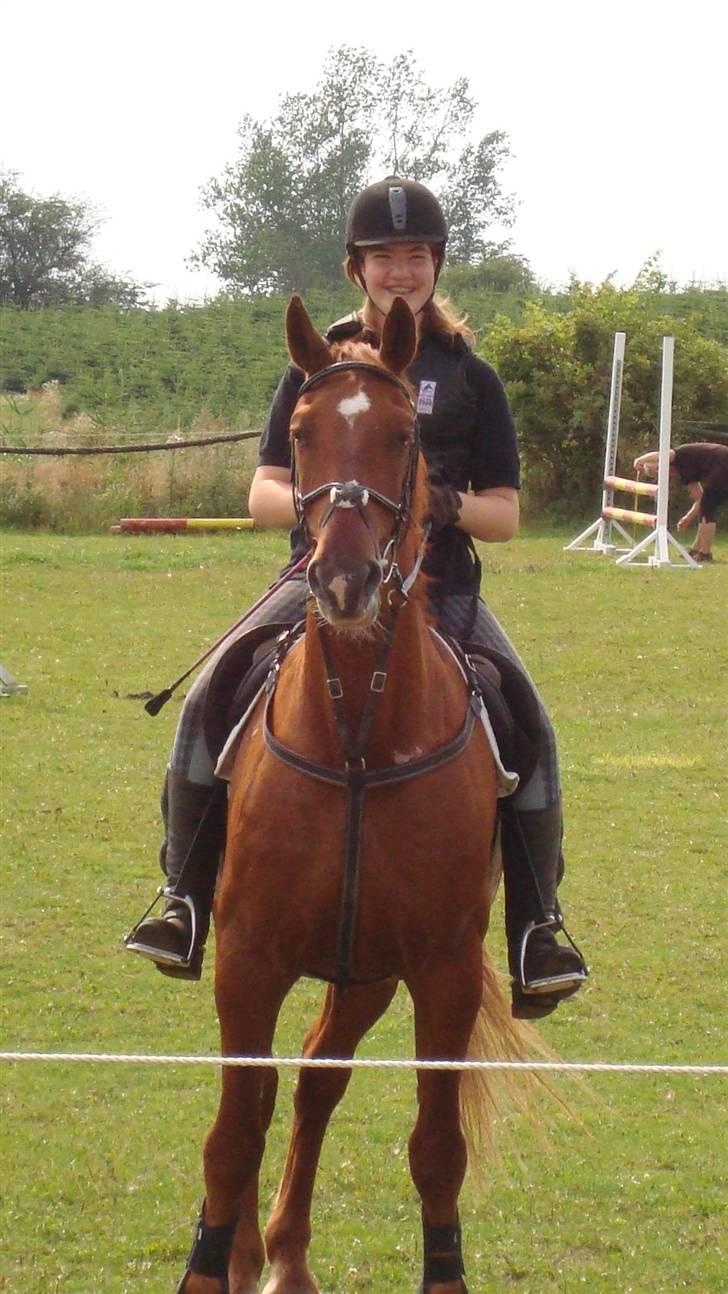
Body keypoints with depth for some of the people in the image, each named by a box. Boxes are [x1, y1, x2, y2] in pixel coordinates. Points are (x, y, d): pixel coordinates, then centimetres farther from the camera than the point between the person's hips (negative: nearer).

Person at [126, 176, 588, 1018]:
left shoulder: (469, 377, 8)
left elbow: (504, 513, 7)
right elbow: (264, 495, 7)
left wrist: (450, 507, -15)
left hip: (440, 587, 0)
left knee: (529, 727, -23)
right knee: (209, 701, -23)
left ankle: (536, 928, -11)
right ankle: (185, 900, -15)